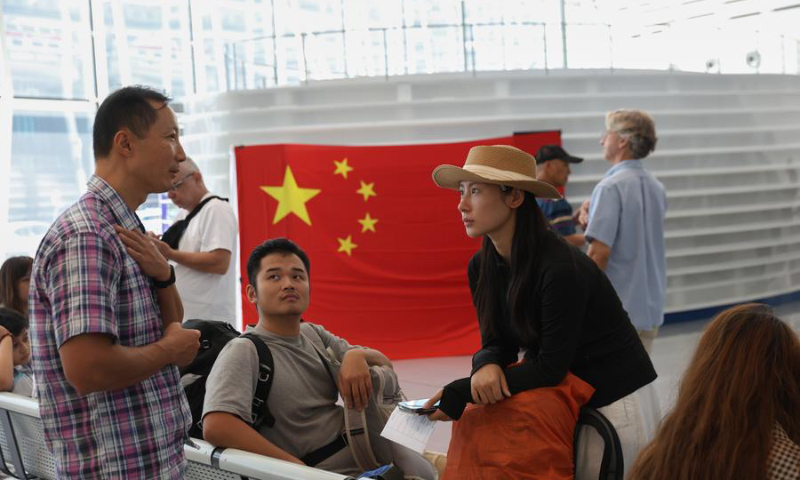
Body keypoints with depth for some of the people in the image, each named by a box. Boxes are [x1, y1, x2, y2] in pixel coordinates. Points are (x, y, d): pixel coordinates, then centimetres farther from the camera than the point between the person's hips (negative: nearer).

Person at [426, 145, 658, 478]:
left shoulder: (561, 268, -25)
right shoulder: (481, 267, -3)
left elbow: (551, 366, -23)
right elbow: (496, 344, 1)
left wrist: (462, 392, -27)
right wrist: (485, 366, -23)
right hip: (563, 397, 6)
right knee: (481, 416, -10)